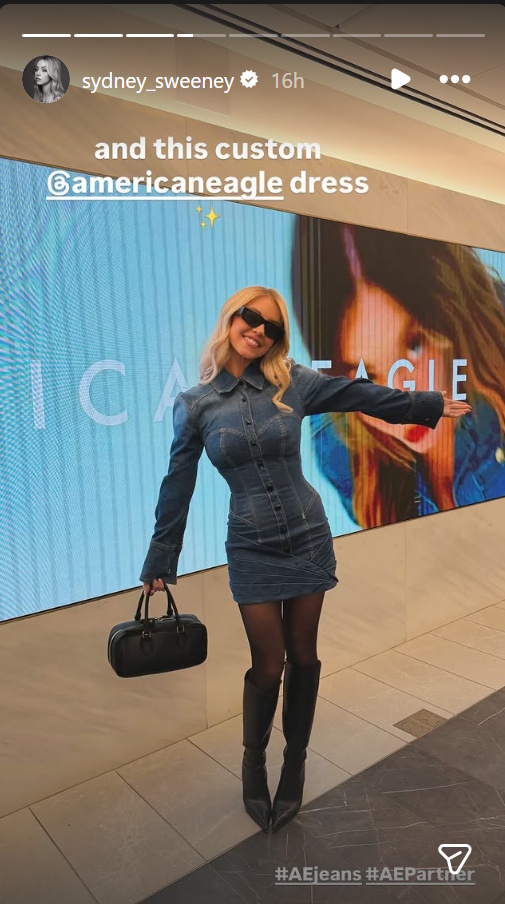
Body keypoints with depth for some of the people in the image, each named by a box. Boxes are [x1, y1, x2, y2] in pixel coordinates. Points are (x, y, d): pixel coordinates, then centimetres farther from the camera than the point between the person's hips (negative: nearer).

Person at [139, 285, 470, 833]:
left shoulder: (291, 382, -3)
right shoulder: (194, 404, -4)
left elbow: (359, 395, 7)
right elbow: (177, 488, 1)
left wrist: (431, 405, 13)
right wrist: (160, 564, 5)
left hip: (309, 538, 2)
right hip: (252, 551, -1)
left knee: (303, 657, 13)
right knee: (268, 665, 4)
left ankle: (295, 760, 37)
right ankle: (254, 761, 34)